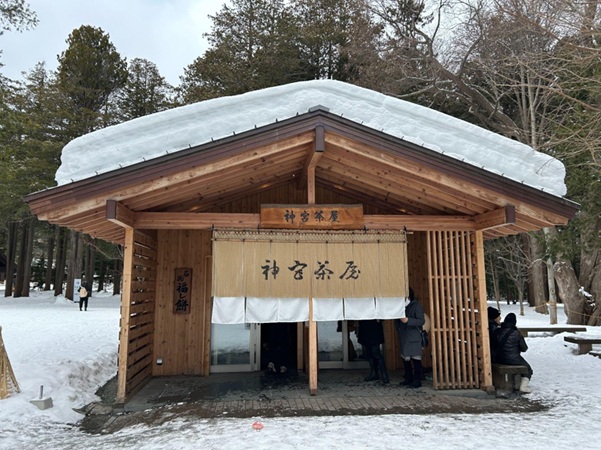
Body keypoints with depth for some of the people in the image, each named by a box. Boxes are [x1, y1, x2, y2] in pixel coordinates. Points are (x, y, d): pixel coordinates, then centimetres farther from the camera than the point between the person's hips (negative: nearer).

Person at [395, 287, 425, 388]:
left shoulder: (416, 306, -8)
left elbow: (421, 321, -17)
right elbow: (397, 321, 25)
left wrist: (408, 320, -26)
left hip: (414, 337, -8)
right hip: (403, 337, 8)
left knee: (415, 358, -6)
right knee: (405, 358, 13)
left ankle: (417, 380, 0)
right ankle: (408, 379, 24)